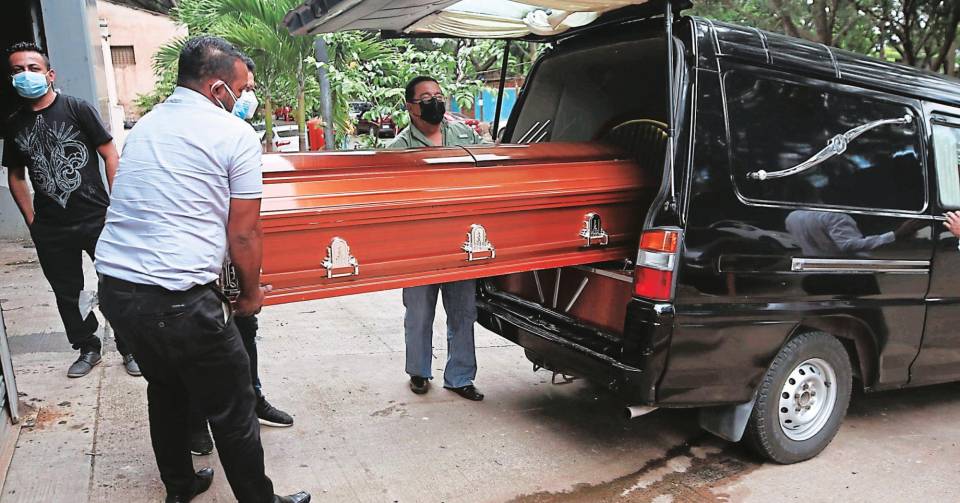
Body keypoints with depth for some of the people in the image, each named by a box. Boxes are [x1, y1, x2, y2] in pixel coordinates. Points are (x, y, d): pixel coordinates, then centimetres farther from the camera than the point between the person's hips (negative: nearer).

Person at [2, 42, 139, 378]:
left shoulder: (78, 109, -4)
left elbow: (110, 156, -4)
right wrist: (31, 220, 10)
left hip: (96, 219, -4)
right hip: (50, 228, 4)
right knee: (66, 293, 13)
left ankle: (130, 348, 17)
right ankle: (88, 348, 30)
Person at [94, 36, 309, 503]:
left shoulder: (144, 125, 15)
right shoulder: (235, 134, -7)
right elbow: (243, 233, -6)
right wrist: (251, 293, 10)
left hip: (113, 285, 9)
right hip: (178, 298, -8)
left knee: (165, 386, 28)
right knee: (232, 410, 6)